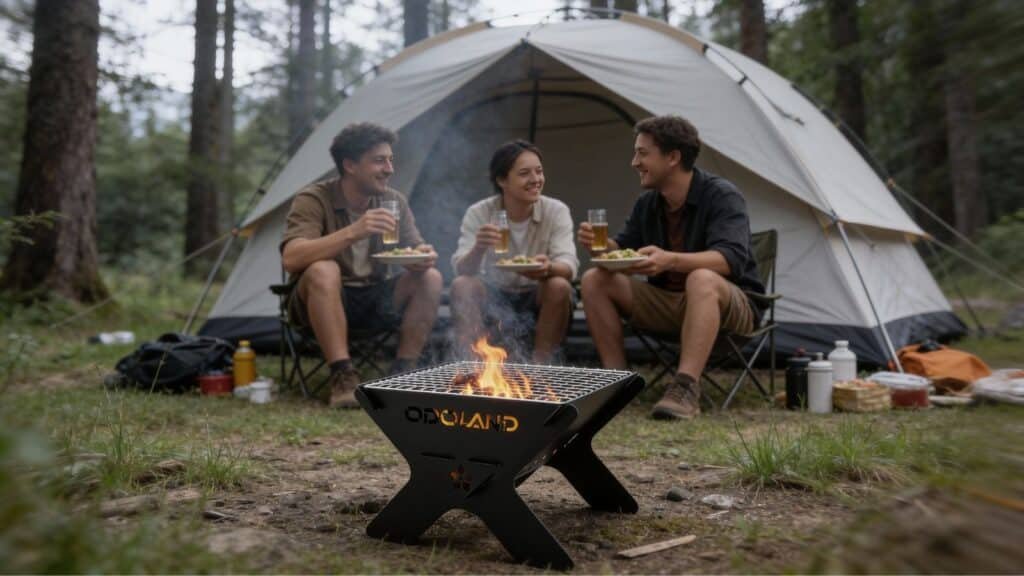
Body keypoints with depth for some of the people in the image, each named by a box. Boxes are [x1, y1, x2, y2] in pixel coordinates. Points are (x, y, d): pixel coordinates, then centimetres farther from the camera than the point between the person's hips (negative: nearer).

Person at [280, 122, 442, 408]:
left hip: (374, 301, 4)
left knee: (430, 278, -18)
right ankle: (343, 377, -32)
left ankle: (402, 373, -16)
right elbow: (291, 259, -31)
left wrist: (423, 257, -28)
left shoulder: (394, 201, 0)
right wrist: (352, 232, -41)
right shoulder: (314, 200, -15)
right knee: (323, 271, -36)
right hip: (325, 299, -4)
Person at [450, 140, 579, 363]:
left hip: (538, 298, 0)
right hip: (494, 297, 0)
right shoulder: (479, 213, -10)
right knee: (461, 285, -27)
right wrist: (478, 248, -44)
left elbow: (569, 266, -22)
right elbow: (462, 269, -20)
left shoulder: (557, 211, -11)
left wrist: (548, 268, -47)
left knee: (559, 286, -31)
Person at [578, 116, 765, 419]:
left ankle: (685, 390, -42)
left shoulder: (721, 196, -16)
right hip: (667, 303, 6)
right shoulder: (647, 204, 4)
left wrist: (671, 260, -45)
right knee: (595, 280, -10)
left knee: (702, 279, -40)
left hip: (729, 307, -6)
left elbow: (730, 258, -30)